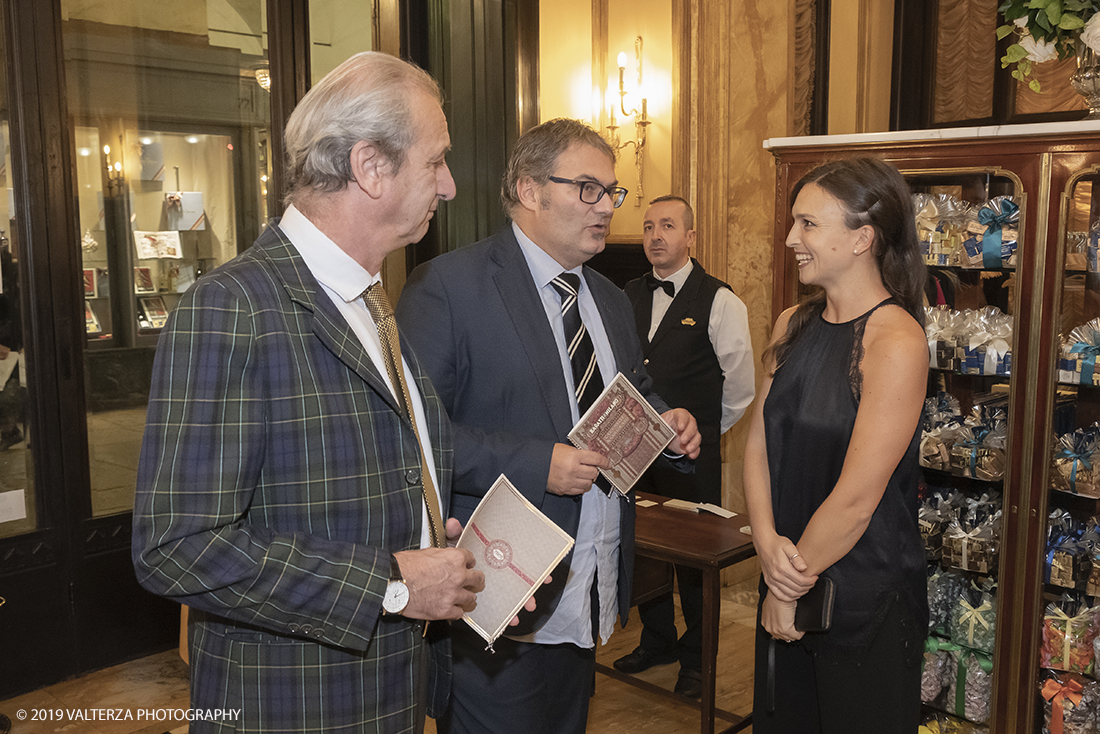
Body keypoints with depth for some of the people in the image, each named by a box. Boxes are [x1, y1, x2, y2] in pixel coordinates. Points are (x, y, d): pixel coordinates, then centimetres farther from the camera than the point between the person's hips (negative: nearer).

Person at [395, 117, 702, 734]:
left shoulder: (610, 300, 13)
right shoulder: (448, 286, -13)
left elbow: (635, 394, 25)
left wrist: (667, 422, 2)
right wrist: (536, 464, -25)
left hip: (591, 591, 8)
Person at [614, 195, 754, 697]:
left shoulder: (719, 302, -9)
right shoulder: (628, 297, 6)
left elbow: (741, 385, -3)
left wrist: (703, 431, 4)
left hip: (693, 453, -5)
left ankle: (696, 657, 25)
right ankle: (657, 641, 35)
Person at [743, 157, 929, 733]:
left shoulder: (896, 341, -20)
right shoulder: (792, 325, 3)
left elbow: (856, 498, -21)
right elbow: (759, 442, 3)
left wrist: (791, 590, -11)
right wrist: (768, 544, -12)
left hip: (867, 597, -6)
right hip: (789, 580, 7)